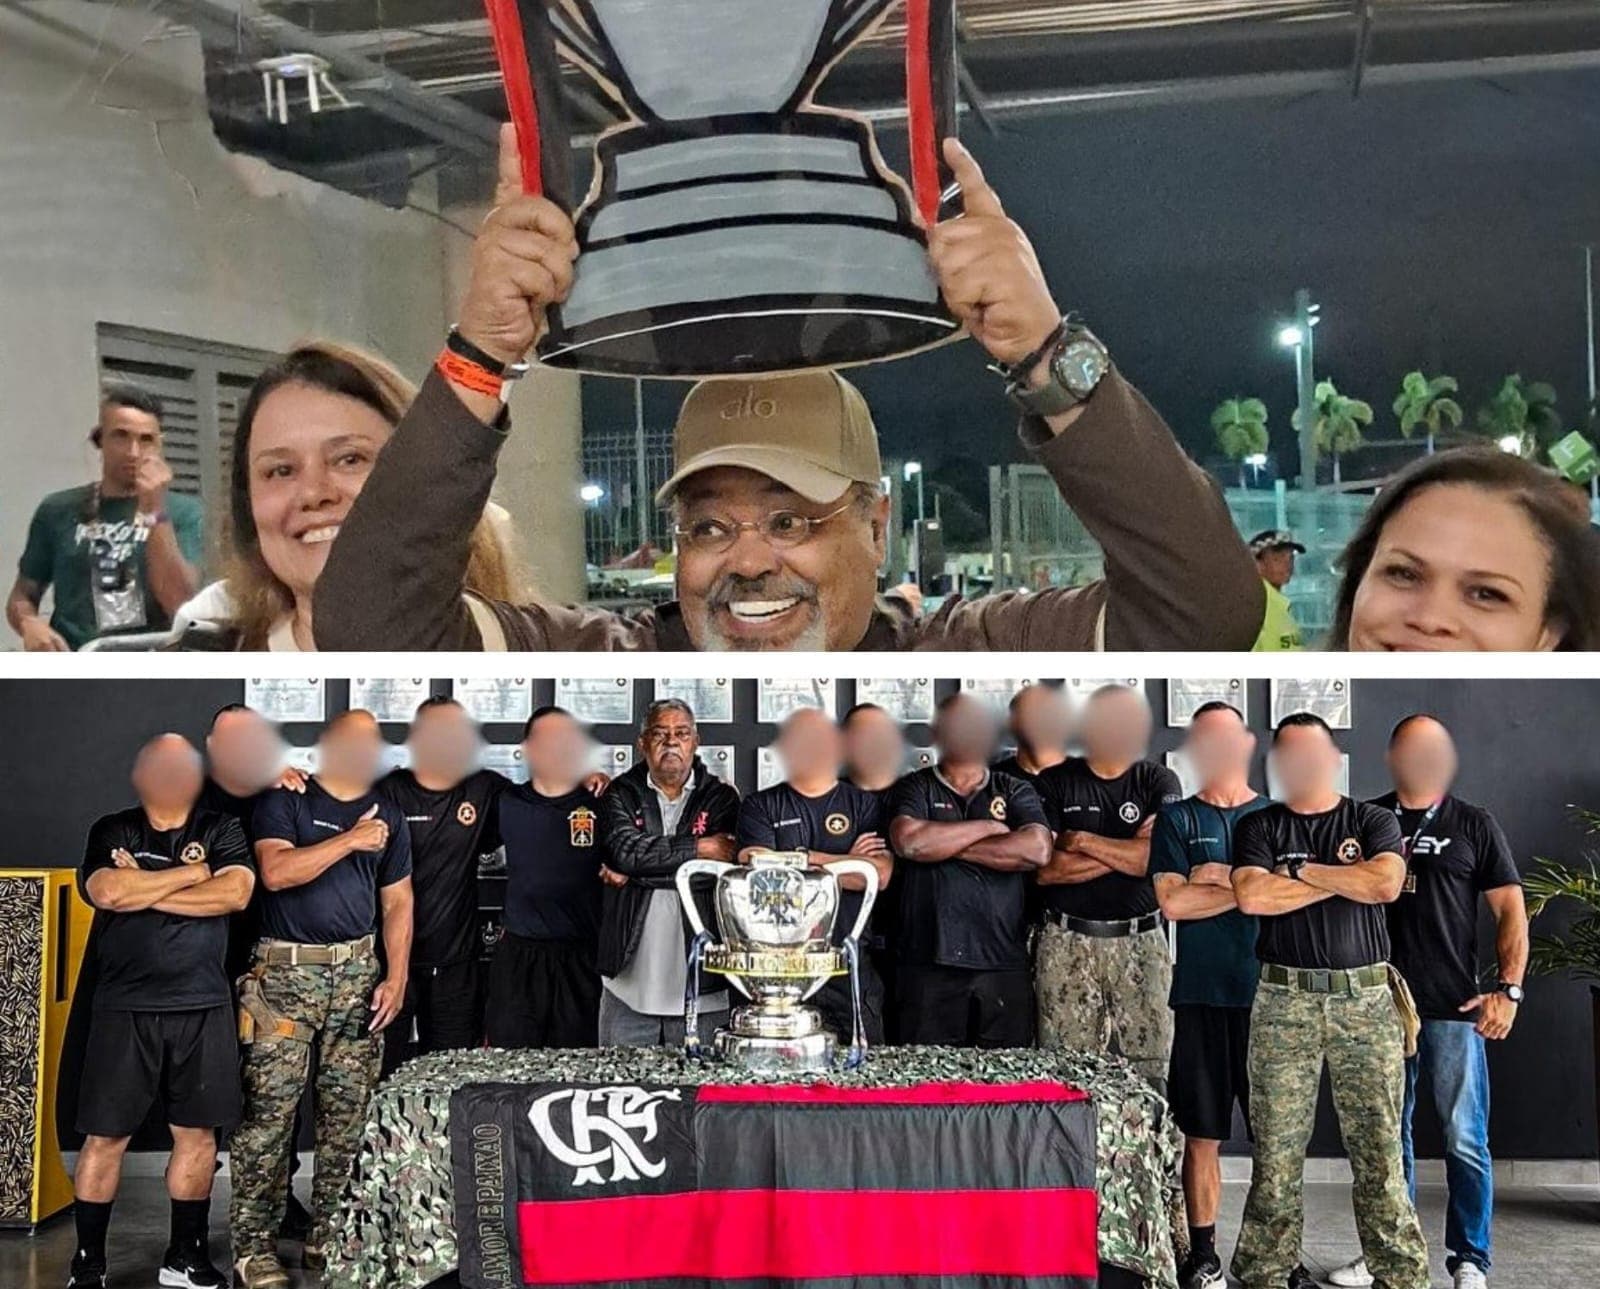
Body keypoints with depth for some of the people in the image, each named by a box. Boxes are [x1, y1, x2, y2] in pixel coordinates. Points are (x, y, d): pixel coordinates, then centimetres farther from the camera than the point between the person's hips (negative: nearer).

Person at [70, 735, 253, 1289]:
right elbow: (107, 892, -14)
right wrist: (191, 873, -10)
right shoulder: (112, 832, 5)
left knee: (198, 1134, 6)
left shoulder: (221, 832, 7)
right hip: (124, 1008, -1)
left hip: (202, 1008, 1)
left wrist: (142, 890, -11)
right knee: (105, 1137, 3)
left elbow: (235, 892, -12)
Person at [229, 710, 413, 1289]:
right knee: (269, 1108, -7)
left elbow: (398, 903, 14)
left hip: (357, 972, 4)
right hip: (286, 970, -4)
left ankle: (329, 1238, 12)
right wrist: (350, 841, -15)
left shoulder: (388, 818, 15)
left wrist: (395, 978, 5)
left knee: (350, 1111, 3)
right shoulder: (285, 802, 1)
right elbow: (275, 872, -14)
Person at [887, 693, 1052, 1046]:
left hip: (1004, 964, 1)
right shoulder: (916, 788, 10)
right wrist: (986, 827, -4)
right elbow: (908, 841, -11)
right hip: (928, 963, -1)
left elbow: (1037, 849, -7)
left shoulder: (1016, 792, 13)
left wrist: (947, 846, -5)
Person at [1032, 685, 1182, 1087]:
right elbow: (1045, 869, -7)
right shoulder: (1055, 782, 4)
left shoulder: (1159, 782, 7)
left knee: (1148, 1069, -2)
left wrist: (1082, 841, -7)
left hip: (1141, 944, 1)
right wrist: (1128, 851, -9)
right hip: (1067, 943, -1)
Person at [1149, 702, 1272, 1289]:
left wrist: (1219, 880, -7)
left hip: (1269, 992, 0)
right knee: (1202, 1134, 5)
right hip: (1201, 994, 0)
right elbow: (1173, 902, -5)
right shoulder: (1177, 819, 8)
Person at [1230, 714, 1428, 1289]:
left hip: (1365, 998, 0)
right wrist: (1346, 880, -3)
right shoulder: (1259, 827, 10)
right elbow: (1252, 896, -8)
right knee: (1276, 1149, 1)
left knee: (1379, 1147, 0)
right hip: (1284, 999, 0)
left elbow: (1386, 883, -10)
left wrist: (1302, 870, -3)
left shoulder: (1374, 821, 11)